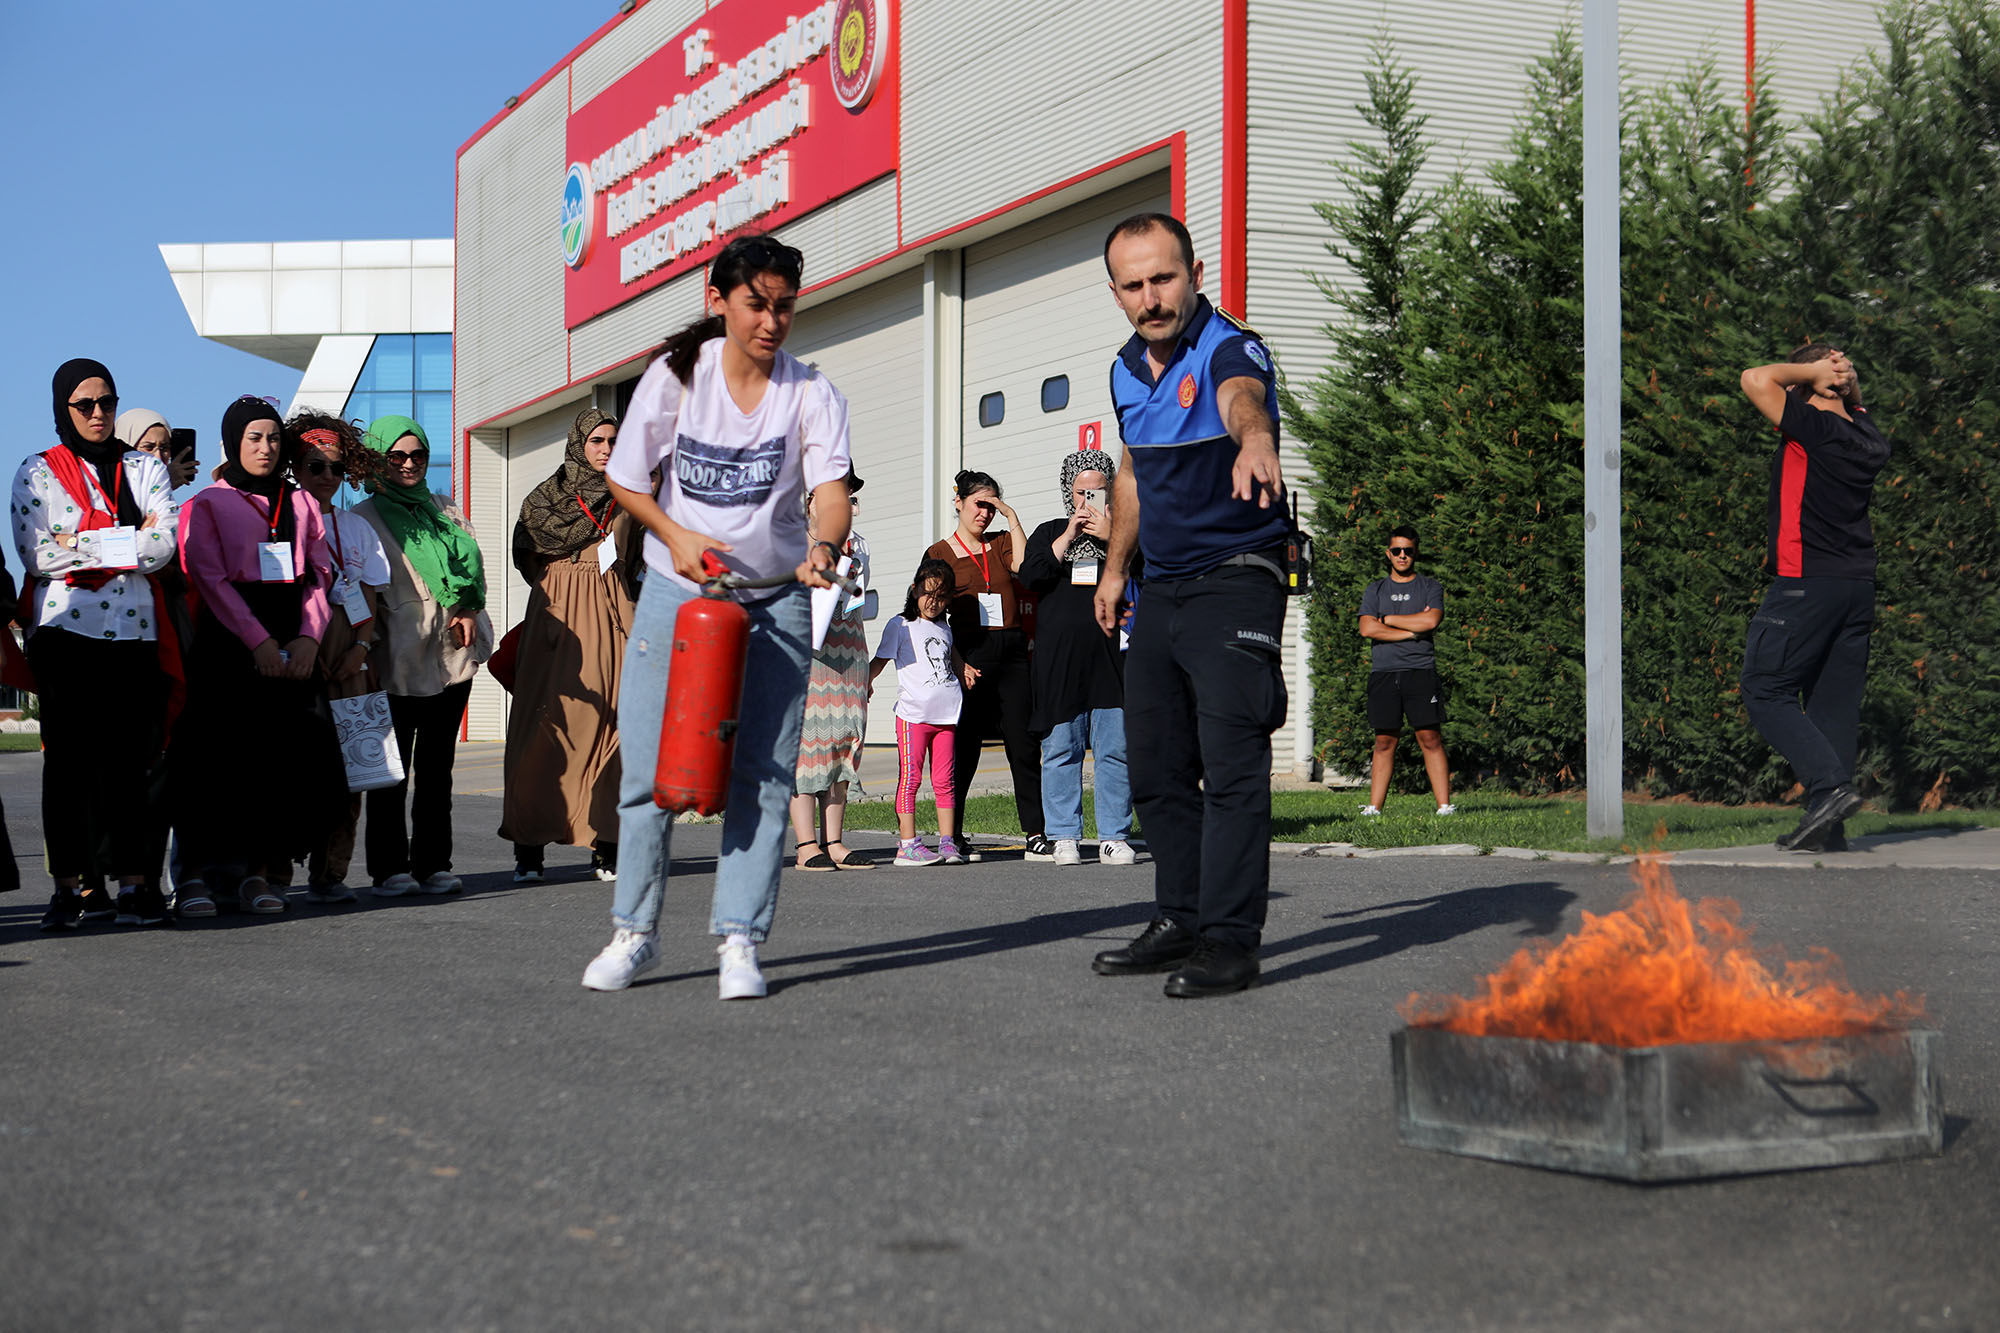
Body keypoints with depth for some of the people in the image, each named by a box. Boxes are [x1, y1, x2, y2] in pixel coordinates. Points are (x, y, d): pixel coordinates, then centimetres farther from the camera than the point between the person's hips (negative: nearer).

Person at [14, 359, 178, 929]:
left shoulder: (145, 469, 14)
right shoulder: (37, 471, 8)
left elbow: (164, 544, 0)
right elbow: (35, 554, -6)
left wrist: (81, 545, -6)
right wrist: (129, 540, -5)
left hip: (134, 629, 2)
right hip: (64, 627, -2)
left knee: (129, 758, -2)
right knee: (67, 758, -4)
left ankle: (131, 881, 0)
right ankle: (70, 884, -2)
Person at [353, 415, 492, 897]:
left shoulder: (445, 512, 20)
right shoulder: (363, 518, 5)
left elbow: (472, 563, 13)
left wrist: (468, 610, -6)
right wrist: (365, 647, -9)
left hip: (452, 654, 4)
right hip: (398, 658, -4)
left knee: (438, 764, 6)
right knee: (392, 766, -3)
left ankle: (434, 863, 10)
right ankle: (389, 869, 2)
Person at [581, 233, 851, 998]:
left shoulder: (812, 394, -6)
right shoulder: (676, 376, -4)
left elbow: (831, 486, -19)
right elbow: (624, 480, 4)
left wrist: (825, 546, -40)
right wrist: (676, 535, -12)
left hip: (775, 603, 0)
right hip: (675, 592, 0)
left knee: (762, 776, -3)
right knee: (649, 769, 1)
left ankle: (739, 941, 4)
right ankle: (634, 932, 15)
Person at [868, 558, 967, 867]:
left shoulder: (944, 629, 19)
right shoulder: (900, 625, 3)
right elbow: (880, 660, -2)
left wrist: (964, 671, 24)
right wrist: (865, 683, -17)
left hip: (946, 714, 5)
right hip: (913, 713, -5)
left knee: (944, 780, 5)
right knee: (910, 778, -6)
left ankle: (947, 842, 8)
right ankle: (907, 844, -5)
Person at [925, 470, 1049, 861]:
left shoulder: (1002, 542, 16)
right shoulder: (940, 553, 7)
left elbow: (1024, 565, -7)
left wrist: (1012, 516, -3)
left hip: (1012, 651, 3)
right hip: (969, 654, -3)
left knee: (1025, 744, -2)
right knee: (964, 749, 0)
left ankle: (1036, 836, -1)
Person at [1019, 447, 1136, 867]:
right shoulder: (1049, 532, 17)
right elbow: (1031, 576, -1)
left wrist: (1111, 537, -9)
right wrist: (1069, 536, -5)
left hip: (1112, 656, -1)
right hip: (1059, 660, 1)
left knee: (1116, 750, -3)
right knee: (1060, 750, 0)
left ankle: (1114, 837, 4)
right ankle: (1064, 837, 6)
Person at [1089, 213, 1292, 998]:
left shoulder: (1230, 350, -16)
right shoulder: (1126, 369, 8)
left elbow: (1241, 397, -42)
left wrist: (1254, 441, -64)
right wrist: (1115, 567, 26)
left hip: (1236, 583, -8)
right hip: (1162, 588, 8)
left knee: (1231, 763, -13)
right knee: (1156, 767, 10)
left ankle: (1230, 939, -8)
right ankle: (1183, 922, 21)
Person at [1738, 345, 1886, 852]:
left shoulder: (1814, 428, -11)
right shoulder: (1868, 437, 11)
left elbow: (1756, 379, -17)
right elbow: (1856, 407, 34)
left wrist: (1811, 370, -4)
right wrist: (1846, 379, 14)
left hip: (1806, 583, -8)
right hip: (1860, 584, 8)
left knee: (1766, 692, -1)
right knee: (1834, 701, 8)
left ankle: (1831, 785, -15)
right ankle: (1827, 827, 5)